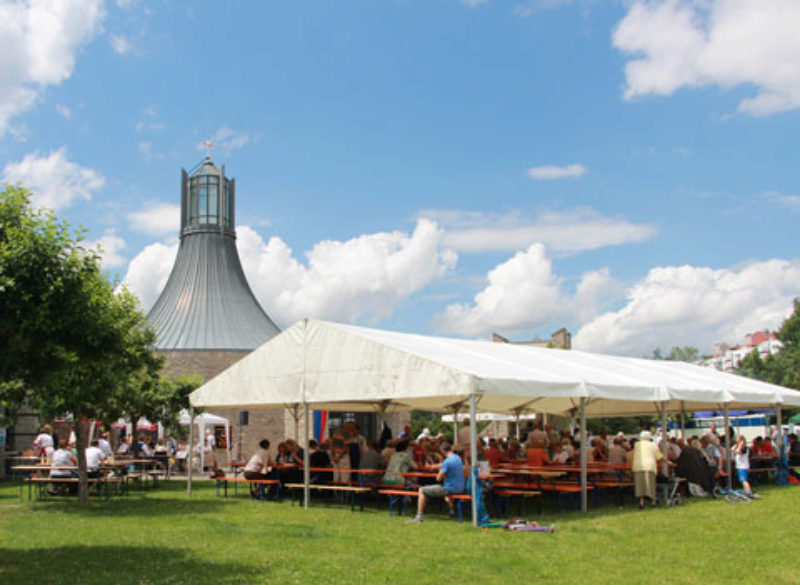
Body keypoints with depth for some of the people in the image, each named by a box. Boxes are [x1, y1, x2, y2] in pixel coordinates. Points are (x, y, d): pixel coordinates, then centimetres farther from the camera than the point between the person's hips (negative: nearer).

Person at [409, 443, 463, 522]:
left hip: (450, 489, -8)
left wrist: (440, 471, 5)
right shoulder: (458, 458, 6)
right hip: (460, 488, 8)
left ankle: (419, 516, -4)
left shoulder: (447, 461, -20)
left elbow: (438, 478, -15)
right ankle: (452, 512, 45)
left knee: (421, 490, 0)